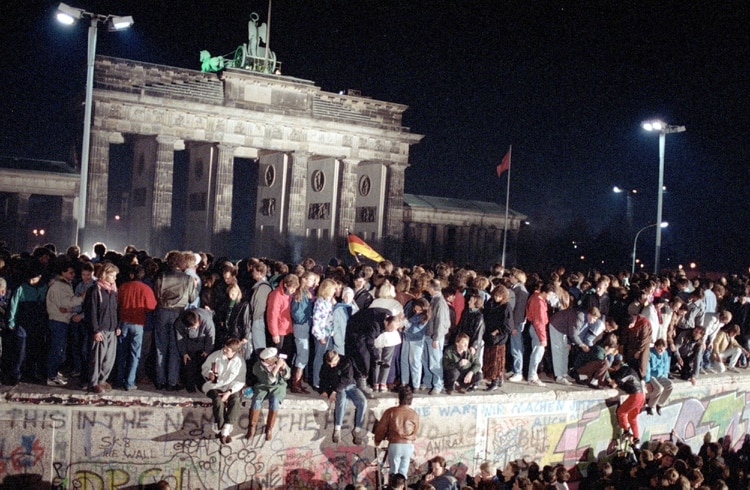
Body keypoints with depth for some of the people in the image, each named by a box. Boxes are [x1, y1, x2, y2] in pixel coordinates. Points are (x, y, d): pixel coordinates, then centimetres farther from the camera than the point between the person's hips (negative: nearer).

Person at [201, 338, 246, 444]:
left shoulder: (240, 361, -5)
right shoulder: (216, 355, -6)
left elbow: (240, 381, -5)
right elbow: (205, 367, 7)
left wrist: (229, 392, -19)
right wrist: (209, 374, -16)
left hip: (231, 387, 1)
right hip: (214, 386, 0)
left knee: (236, 400, -30)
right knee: (218, 400, -32)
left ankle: (226, 430, -29)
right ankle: (220, 429, -20)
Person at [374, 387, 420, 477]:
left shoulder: (390, 412, -6)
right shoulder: (415, 415, 1)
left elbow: (381, 428, 0)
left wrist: (377, 440, 16)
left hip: (395, 444, -2)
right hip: (409, 445, 2)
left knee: (393, 471, 8)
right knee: (403, 472, 11)